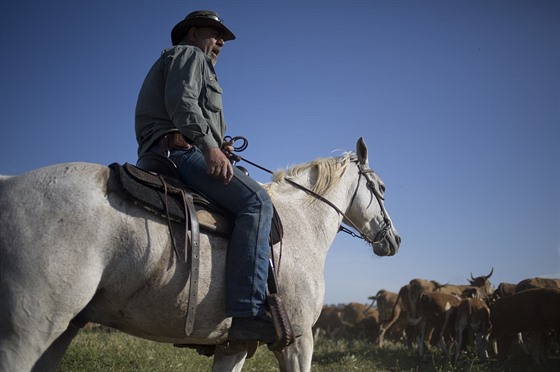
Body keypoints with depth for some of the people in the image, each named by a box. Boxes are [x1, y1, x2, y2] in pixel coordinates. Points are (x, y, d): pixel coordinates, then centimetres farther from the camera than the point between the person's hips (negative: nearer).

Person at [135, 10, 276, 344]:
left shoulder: (199, 65, 37)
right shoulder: (189, 54, 8)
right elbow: (181, 102, -12)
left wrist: (217, 147, 15)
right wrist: (209, 145, -24)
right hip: (179, 149, -11)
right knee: (256, 201, -25)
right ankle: (247, 312, -38)